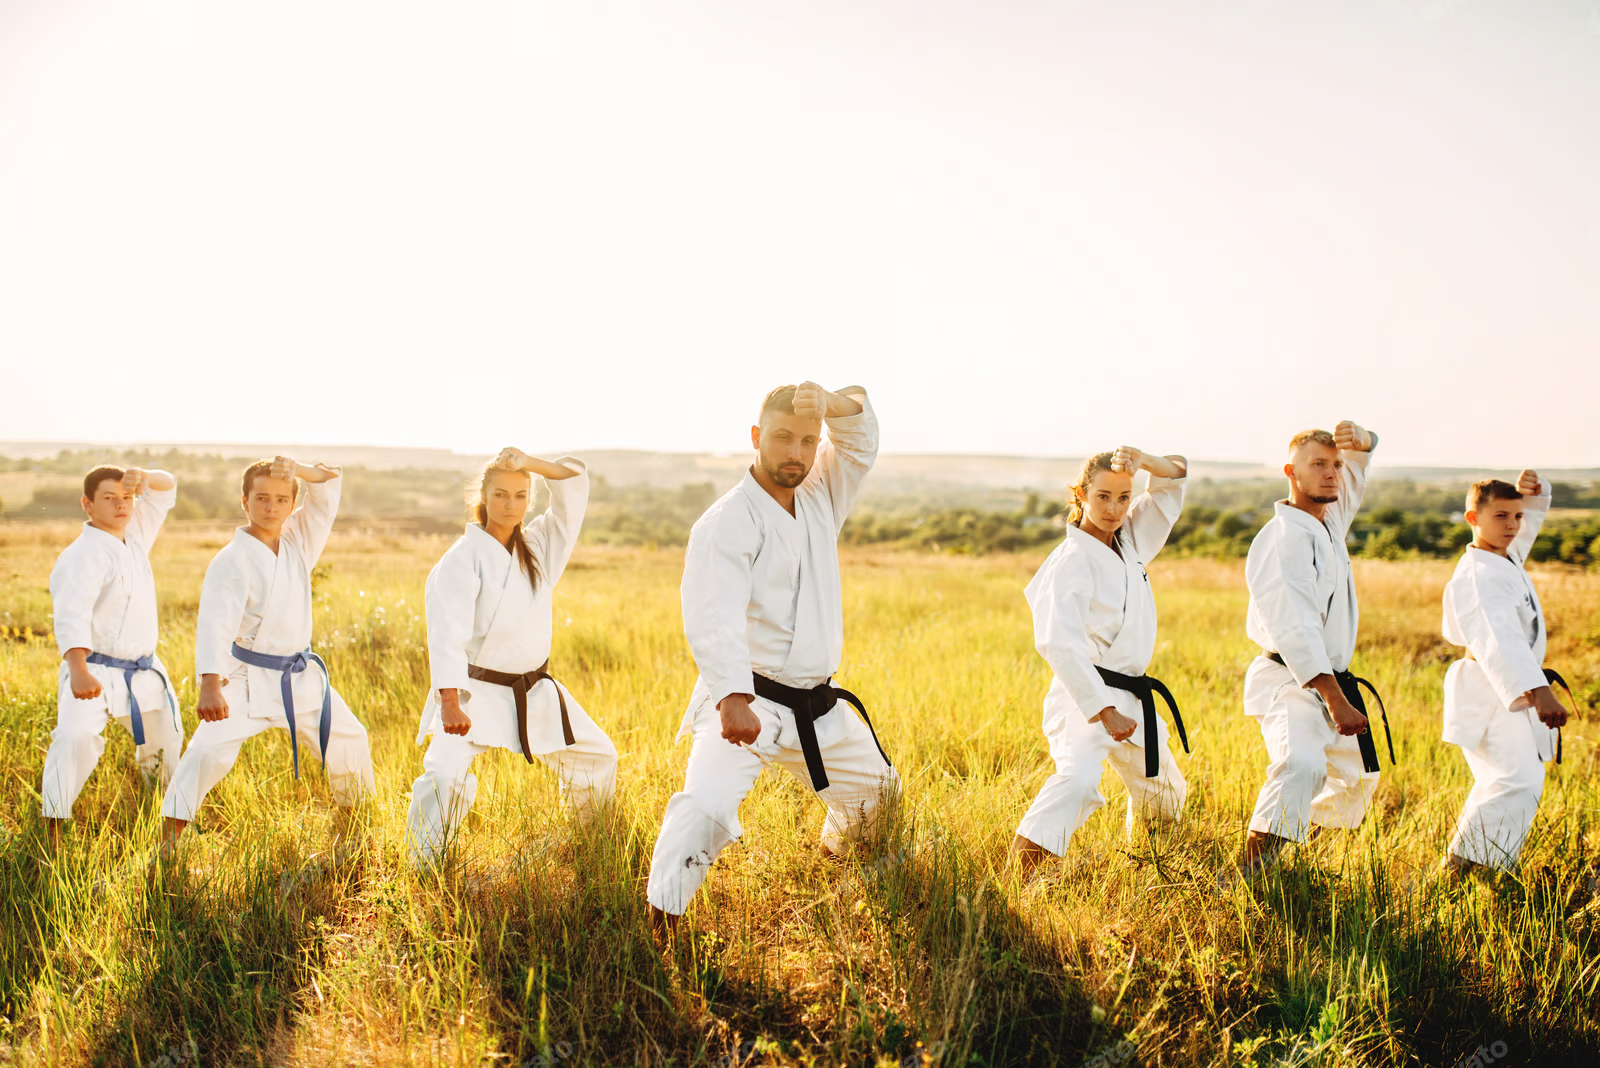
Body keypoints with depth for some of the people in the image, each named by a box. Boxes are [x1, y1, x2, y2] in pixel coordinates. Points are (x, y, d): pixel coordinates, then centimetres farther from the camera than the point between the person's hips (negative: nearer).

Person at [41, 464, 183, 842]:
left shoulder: (134, 534, 4)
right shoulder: (82, 556, -20)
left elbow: (167, 488, 11)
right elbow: (71, 617, -33)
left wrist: (144, 477, -14)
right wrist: (78, 671, -48)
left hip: (143, 670, 8)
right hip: (94, 674, -7)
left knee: (165, 739, 21)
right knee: (76, 737, -30)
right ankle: (52, 825, -23)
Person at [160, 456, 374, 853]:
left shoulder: (298, 542, 2)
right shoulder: (232, 559, -16)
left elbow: (329, 484, 3)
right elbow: (215, 623, -28)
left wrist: (298, 470, -17)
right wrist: (210, 686, -40)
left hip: (301, 675, 6)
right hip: (248, 679, -6)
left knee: (348, 740, 15)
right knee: (209, 750, -23)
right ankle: (168, 842, -15)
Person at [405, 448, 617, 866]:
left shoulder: (539, 545, 4)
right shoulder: (464, 558, -14)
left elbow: (575, 484, -3)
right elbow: (447, 635, -24)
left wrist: (529, 463, -20)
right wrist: (450, 704, -34)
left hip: (534, 690, 6)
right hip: (477, 692, -6)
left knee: (596, 755, 15)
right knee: (446, 773, -25)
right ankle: (420, 863, -10)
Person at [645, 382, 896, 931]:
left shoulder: (819, 496, 5)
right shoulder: (726, 523, -17)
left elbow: (860, 432, -1)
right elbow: (714, 620, -30)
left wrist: (832, 403, -25)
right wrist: (733, 699, -45)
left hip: (816, 707, 7)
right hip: (743, 703, -7)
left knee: (876, 787, 25)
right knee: (708, 805, -30)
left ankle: (838, 846, 56)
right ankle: (656, 922, -23)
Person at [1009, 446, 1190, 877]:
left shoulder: (1130, 540, 7)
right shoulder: (1072, 561, -16)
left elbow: (1177, 477, 11)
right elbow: (1059, 643, -25)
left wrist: (1145, 461, -12)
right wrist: (1104, 712, -27)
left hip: (1130, 697, 9)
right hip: (1085, 697, -9)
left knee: (1163, 791, 23)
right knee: (1078, 778, -32)